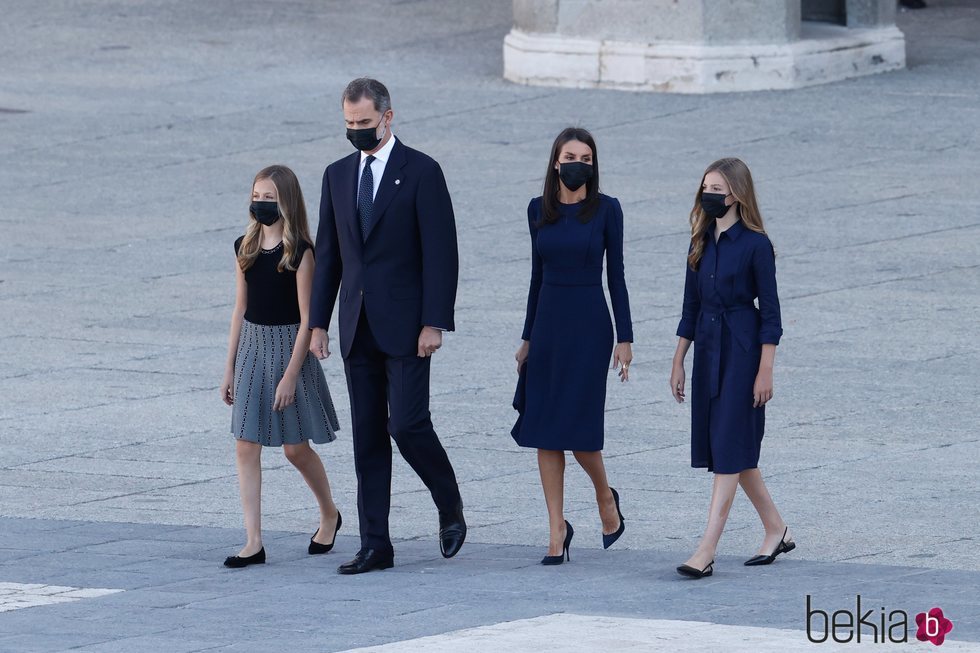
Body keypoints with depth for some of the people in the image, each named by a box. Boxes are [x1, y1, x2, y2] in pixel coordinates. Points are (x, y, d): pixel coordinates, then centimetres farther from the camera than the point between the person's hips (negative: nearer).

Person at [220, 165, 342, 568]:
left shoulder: (299, 252, -12)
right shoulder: (246, 247, 5)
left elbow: (307, 319, -13)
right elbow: (240, 309, 11)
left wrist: (290, 375, -17)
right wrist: (230, 368, 10)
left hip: (289, 347, -5)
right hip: (252, 346, 5)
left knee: (296, 448, 5)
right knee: (246, 446, -4)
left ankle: (329, 515, 31)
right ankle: (253, 542, -4)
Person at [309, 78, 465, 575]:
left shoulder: (421, 172, -5)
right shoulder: (338, 176, 12)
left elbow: (440, 253, -9)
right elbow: (328, 255, 15)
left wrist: (434, 323, -15)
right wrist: (318, 323, 9)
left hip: (405, 326, -6)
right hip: (358, 328, 6)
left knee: (408, 425, -12)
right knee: (367, 438, 5)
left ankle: (450, 508, 14)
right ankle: (375, 546, 7)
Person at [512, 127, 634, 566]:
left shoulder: (606, 210, -3)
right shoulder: (539, 210, 7)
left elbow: (616, 275, -2)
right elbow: (538, 274, 13)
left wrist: (625, 338, -6)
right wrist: (527, 338, 14)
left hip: (589, 323, -4)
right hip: (548, 321, 4)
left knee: (577, 427, -8)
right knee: (544, 430, 0)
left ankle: (606, 498, 21)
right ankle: (557, 530, 6)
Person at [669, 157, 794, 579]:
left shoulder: (754, 244, -11)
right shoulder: (702, 243, 9)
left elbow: (770, 313, -10)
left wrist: (765, 371, -13)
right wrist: (678, 362, 14)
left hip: (742, 351, -8)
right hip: (708, 349, 8)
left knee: (729, 448, -9)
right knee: (732, 451, 12)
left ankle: (707, 550, -13)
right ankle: (776, 531, 26)